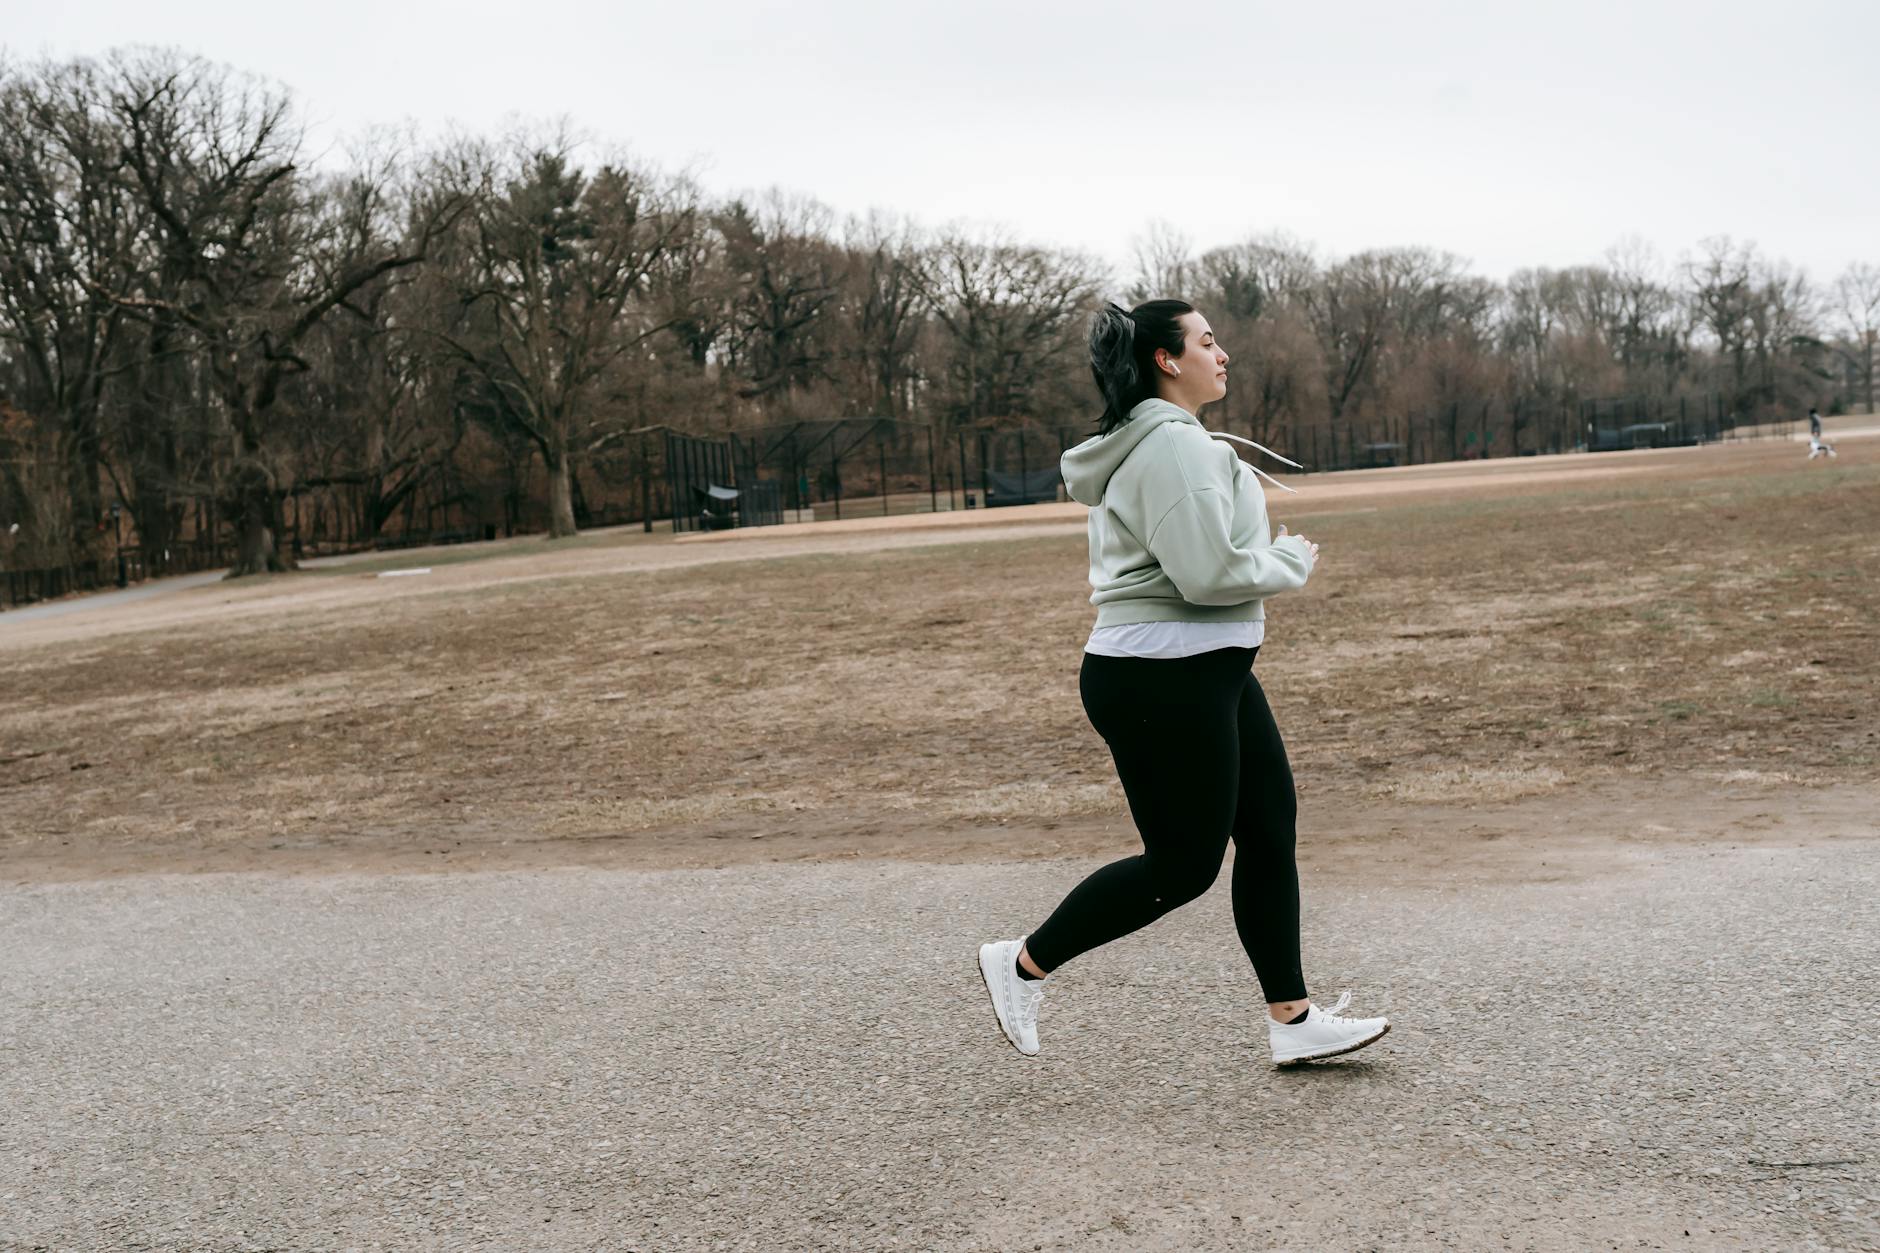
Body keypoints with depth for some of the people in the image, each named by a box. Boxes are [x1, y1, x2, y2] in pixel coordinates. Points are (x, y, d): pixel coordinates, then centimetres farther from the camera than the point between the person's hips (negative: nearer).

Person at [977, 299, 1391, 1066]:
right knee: (1183, 865, -3)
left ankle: (1293, 1020, 18)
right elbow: (1209, 574, -24)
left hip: (1211, 674, 11)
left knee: (1270, 832, 10)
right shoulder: (1173, 446, -17)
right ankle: (1023, 964, 10)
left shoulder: (1149, 443, 17)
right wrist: (1291, 562, -7)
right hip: (1163, 682, -11)